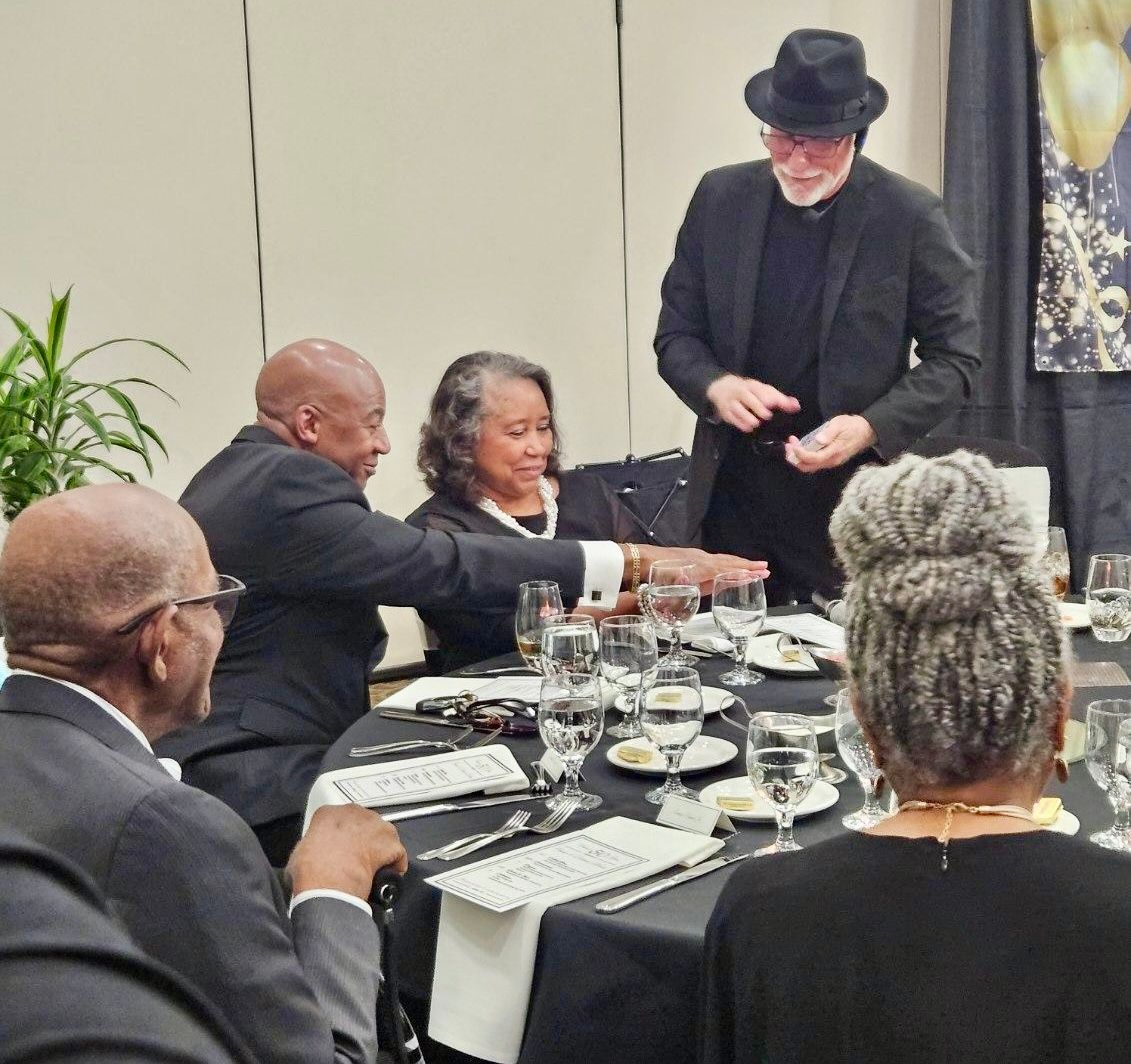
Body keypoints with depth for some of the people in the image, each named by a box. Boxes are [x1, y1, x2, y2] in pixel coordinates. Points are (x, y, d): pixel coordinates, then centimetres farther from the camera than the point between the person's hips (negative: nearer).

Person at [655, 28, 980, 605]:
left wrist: (871, 427, -18)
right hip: (732, 489, 3)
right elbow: (676, 333, 8)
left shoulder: (911, 216, -6)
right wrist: (715, 386, -14)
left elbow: (954, 357, -3)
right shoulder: (721, 197, 2)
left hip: (852, 495, -2)